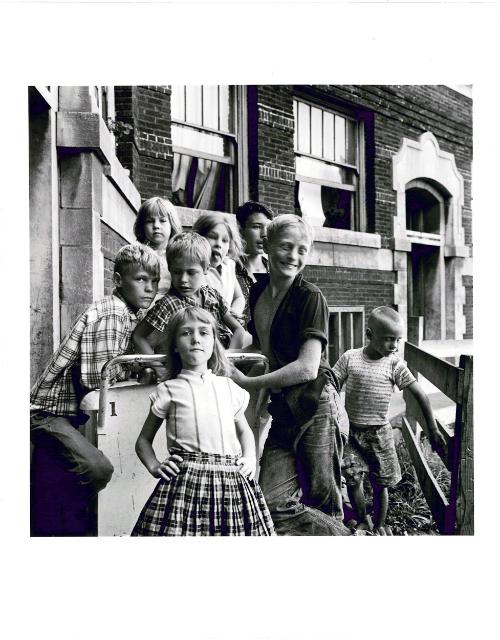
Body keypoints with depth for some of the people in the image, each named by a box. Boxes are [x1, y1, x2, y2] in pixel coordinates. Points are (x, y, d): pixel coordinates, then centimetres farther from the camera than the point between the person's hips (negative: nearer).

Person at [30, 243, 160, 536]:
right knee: (99, 469, -19)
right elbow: (96, 379, -26)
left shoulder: (132, 313, 5)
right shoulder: (109, 315, -23)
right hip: (49, 412, -9)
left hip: (75, 413, 9)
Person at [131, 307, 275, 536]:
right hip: (185, 481, -2)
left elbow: (244, 431, 28)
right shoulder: (169, 390, 6)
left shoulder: (228, 388, 14)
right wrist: (154, 466, -2)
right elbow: (143, 440, 14)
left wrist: (250, 458, 11)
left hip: (232, 480, 3)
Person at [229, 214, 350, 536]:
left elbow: (307, 368, -15)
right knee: (274, 502, -4)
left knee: (323, 503, 1)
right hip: (283, 413, 6)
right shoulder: (258, 291, 12)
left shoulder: (310, 297, -8)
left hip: (317, 408, -6)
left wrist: (246, 383, -9)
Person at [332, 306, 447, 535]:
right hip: (351, 431, 0)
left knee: (380, 483, 9)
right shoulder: (349, 358, -7)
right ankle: (362, 521, 30)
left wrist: (433, 429, -4)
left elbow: (420, 394, -4)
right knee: (352, 480, 5)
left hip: (379, 433, 0)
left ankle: (379, 525, 32)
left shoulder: (394, 364, -8)